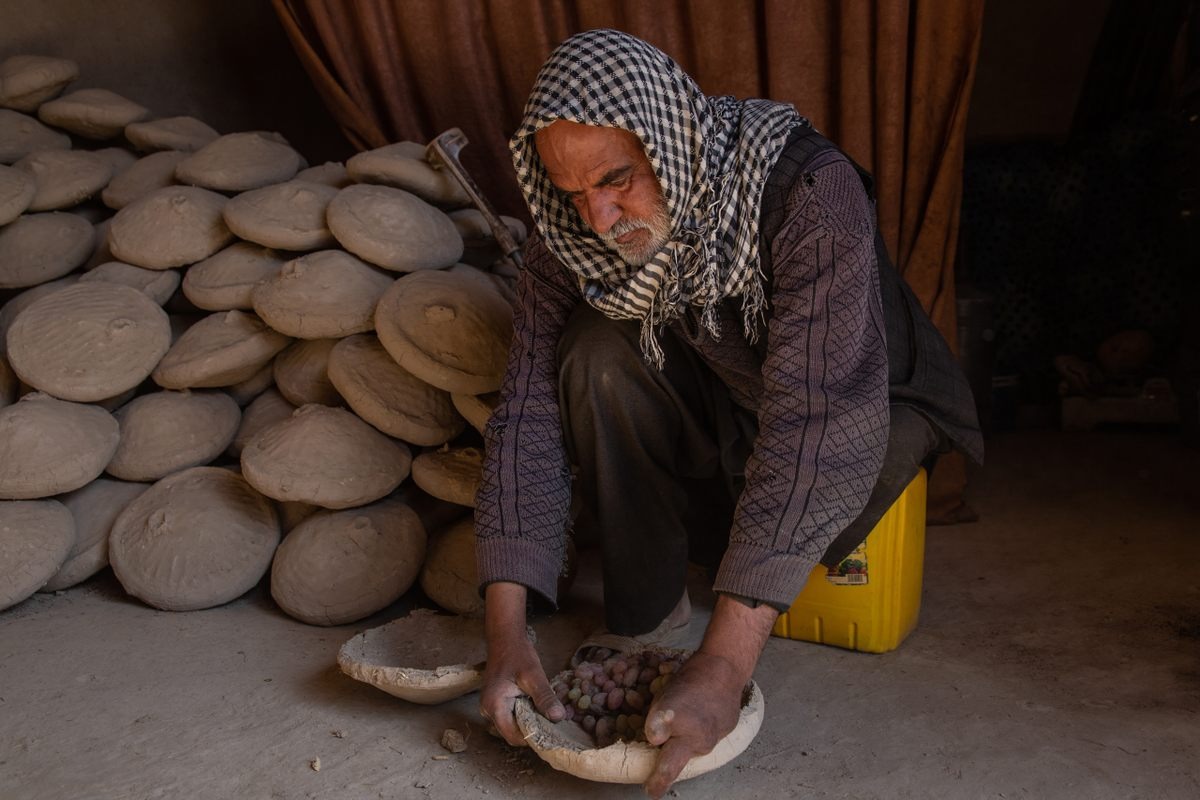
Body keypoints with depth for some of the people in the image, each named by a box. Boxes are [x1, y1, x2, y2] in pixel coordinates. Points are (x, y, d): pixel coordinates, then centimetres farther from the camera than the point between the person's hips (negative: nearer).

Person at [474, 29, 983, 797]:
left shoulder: (808, 192, -35)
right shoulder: (572, 232, -19)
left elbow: (818, 423, -42)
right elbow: (532, 410, -22)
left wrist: (725, 664, -46)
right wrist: (507, 634, -31)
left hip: (853, 405, -2)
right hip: (709, 404, 3)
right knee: (596, 355, -25)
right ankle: (648, 610, -12)